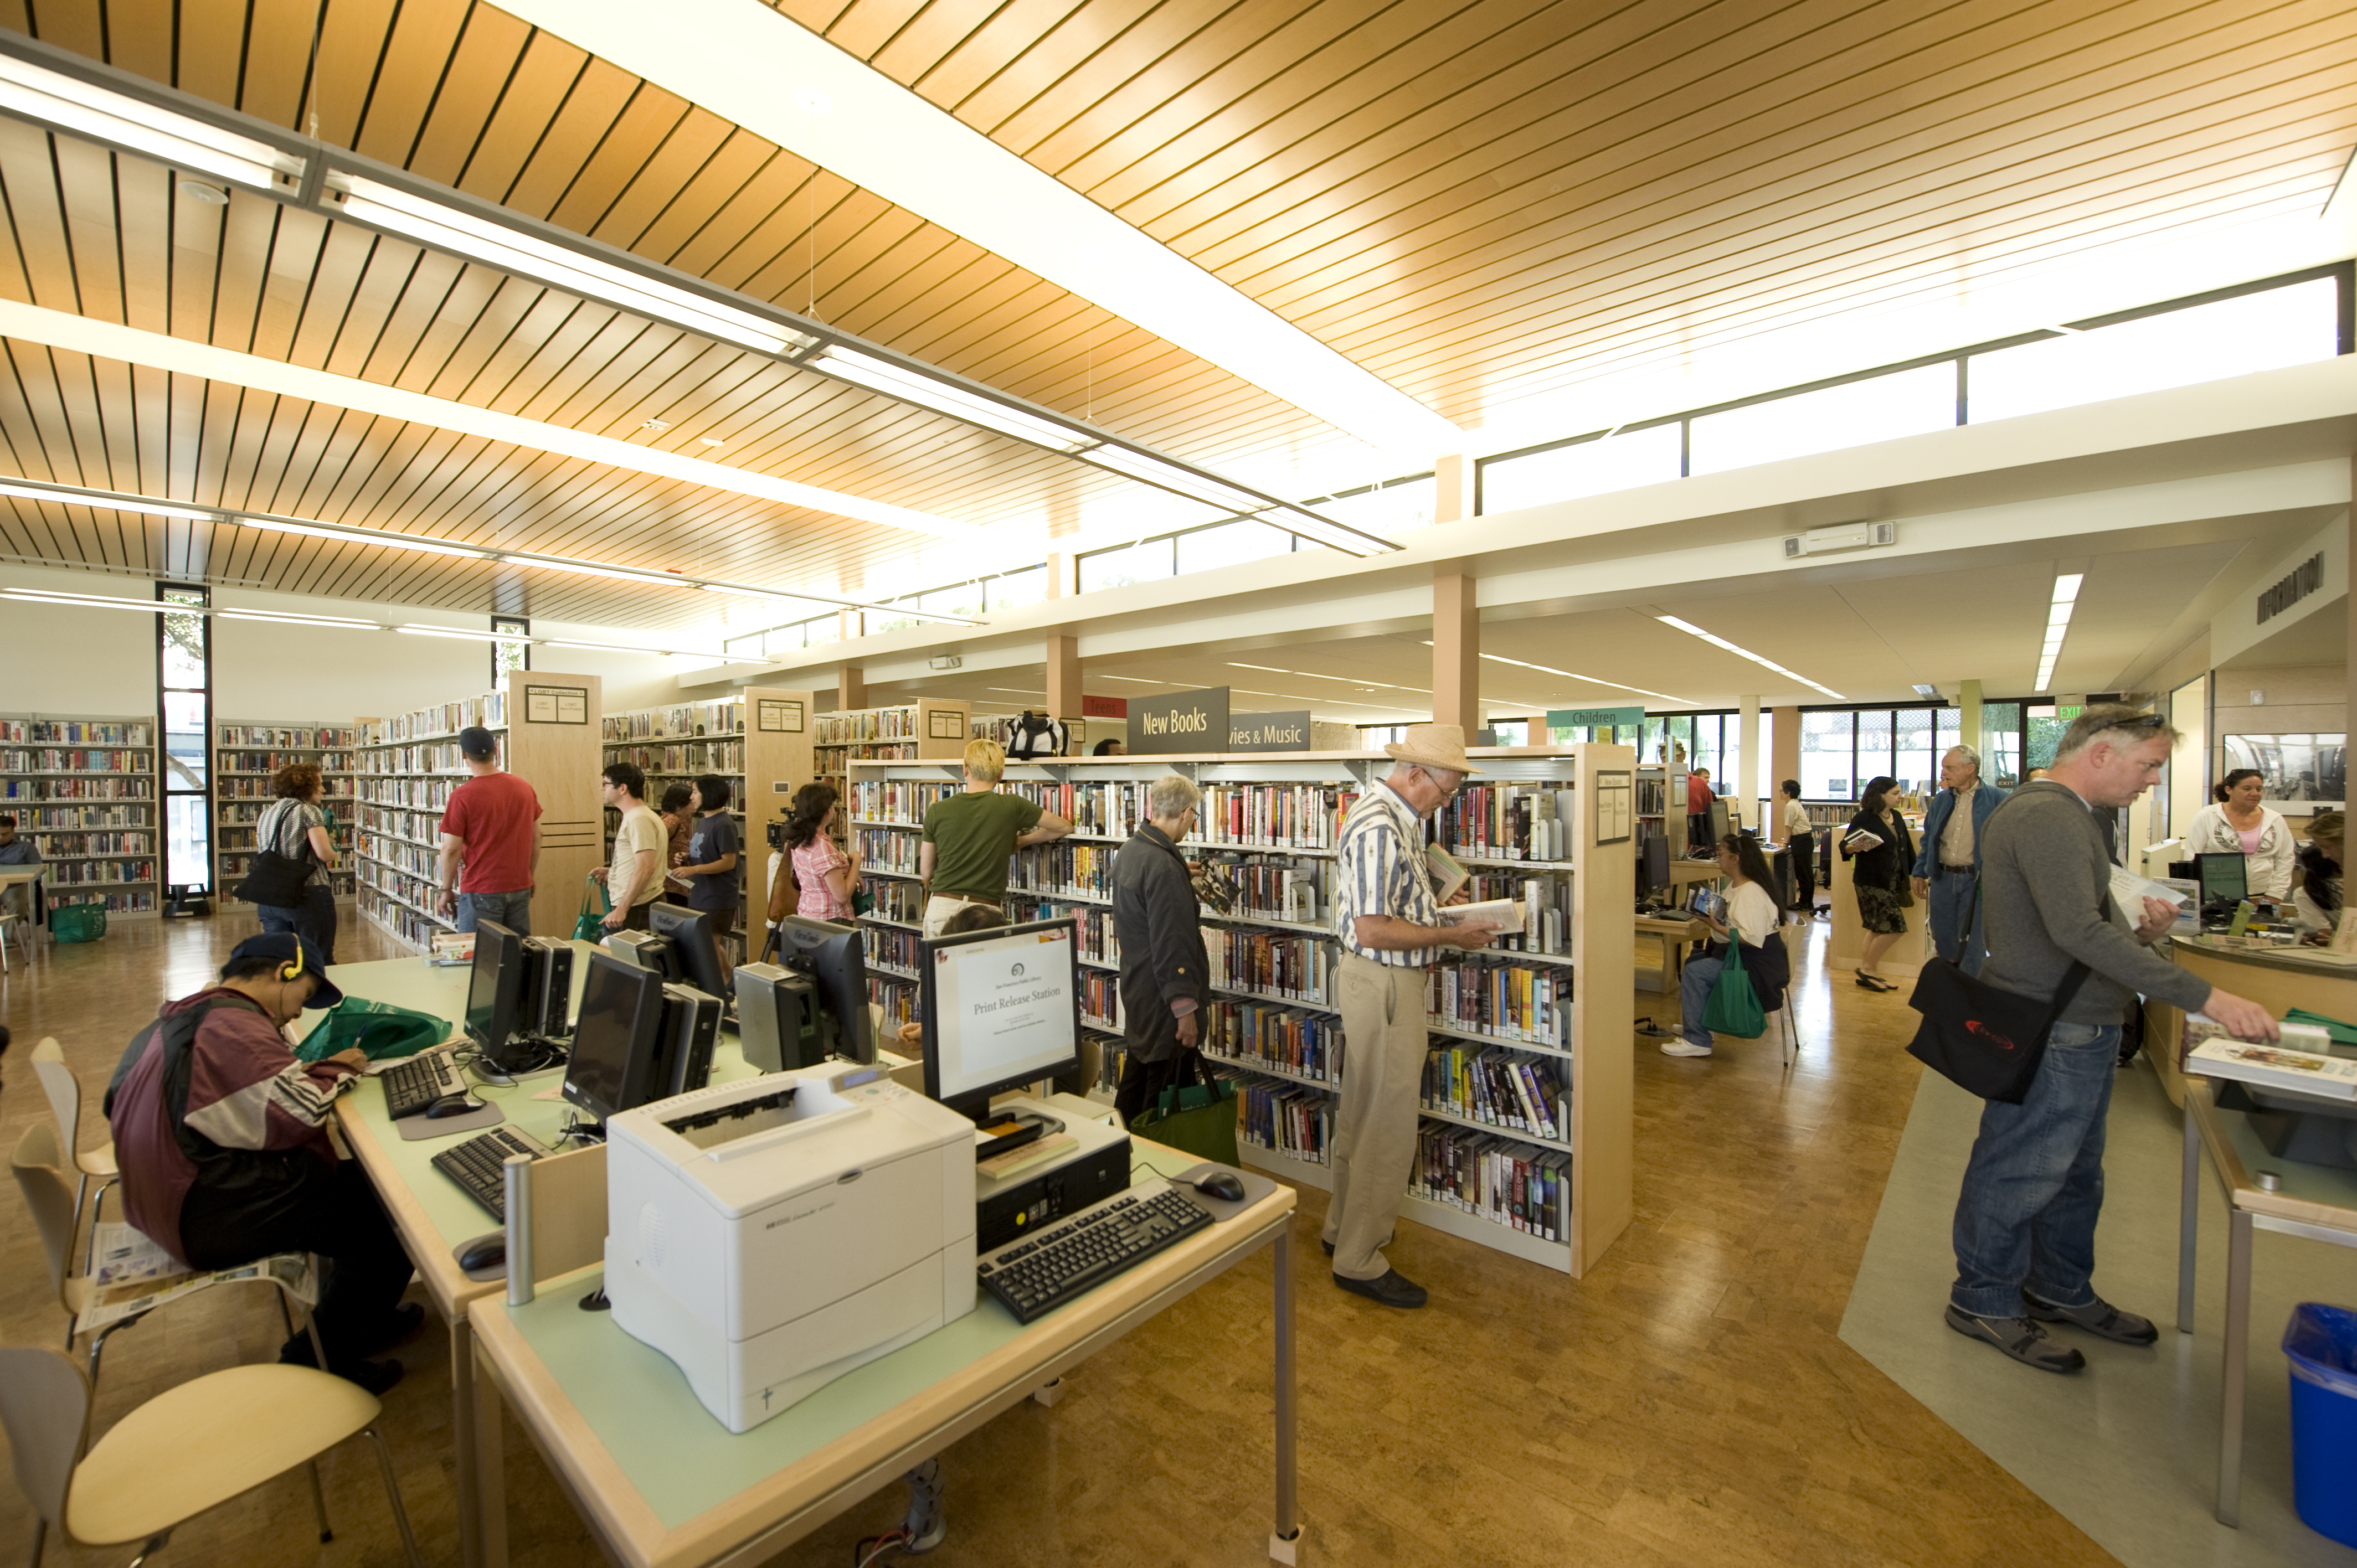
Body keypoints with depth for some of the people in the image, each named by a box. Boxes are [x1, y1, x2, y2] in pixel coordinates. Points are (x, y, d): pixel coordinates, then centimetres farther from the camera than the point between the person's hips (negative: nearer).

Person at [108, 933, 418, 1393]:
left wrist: (317, 1069, 3)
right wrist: (333, 1070, -10)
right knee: (390, 1216, -9)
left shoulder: (186, 1014, 11)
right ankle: (318, 1358, 8)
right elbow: (301, 1111, -28)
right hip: (207, 1220, -11)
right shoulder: (233, 1024, -22)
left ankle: (362, 1317, 26)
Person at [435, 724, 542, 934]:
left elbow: (451, 849, -11)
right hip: (521, 887, 5)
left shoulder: (462, 796, -12)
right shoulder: (525, 788, 2)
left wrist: (447, 890, 2)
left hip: (481, 890, -5)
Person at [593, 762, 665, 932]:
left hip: (635, 910, -10)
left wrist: (622, 909, -24)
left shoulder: (639, 820, -16)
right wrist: (611, 872, 15)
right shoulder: (632, 817, 18)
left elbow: (646, 868, -25)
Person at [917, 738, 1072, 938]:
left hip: (941, 907, 2)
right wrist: (1023, 841, 22)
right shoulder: (1011, 807, -3)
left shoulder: (937, 811, 2)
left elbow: (926, 873, 11)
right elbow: (1065, 827, 11)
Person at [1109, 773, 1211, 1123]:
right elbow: (1172, 946, -26)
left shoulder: (1129, 850, 5)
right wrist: (1185, 1010, -21)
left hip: (1135, 988, 10)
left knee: (1136, 1075, 23)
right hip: (1162, 999, -10)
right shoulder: (1164, 867, -25)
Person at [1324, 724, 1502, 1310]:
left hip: (1381, 982, 11)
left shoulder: (1393, 816, 11)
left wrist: (1437, 903, 9)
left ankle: (1345, 1227, 38)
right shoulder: (1379, 827, -23)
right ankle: (1359, 1261, 18)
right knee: (1388, 1127, 2)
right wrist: (1451, 935, -17)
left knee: (1361, 1116, 21)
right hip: (1384, 984, -11)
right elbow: (1372, 930, -26)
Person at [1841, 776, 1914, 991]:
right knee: (1895, 927, -10)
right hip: (1871, 882, -8)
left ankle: (1866, 973, 21)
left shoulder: (1896, 817, 9)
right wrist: (1852, 848, -35)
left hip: (1892, 882, 8)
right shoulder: (1864, 818, -13)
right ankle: (1866, 969, 5)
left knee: (1878, 929, 12)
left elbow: (1907, 847, 17)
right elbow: (1845, 844, -13)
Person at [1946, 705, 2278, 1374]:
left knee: (2075, 1171, 22)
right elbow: (2079, 932, -31)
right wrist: (2205, 997, -30)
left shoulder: (2066, 815, 14)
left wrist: (2138, 927, 3)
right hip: (2050, 1036, -11)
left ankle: (2061, 1291, 38)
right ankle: (1984, 1301, 18)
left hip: (2082, 1030, 11)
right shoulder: (2045, 817, -21)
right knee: (2019, 1174, 3)